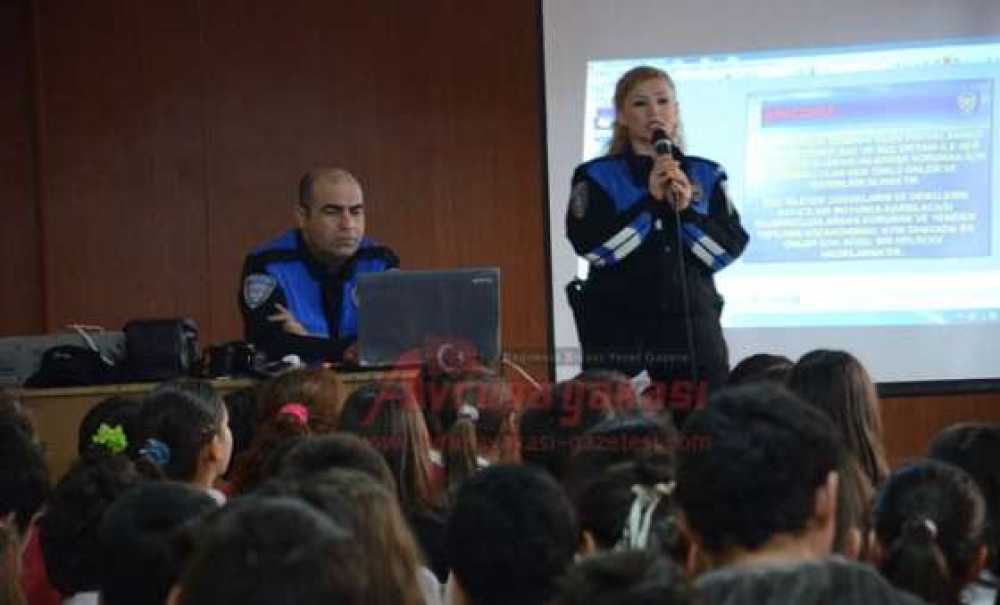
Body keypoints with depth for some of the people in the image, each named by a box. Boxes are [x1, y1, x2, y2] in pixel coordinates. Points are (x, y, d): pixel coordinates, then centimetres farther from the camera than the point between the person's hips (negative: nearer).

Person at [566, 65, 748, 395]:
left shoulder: (706, 175, 11)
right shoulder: (597, 176, 4)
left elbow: (732, 247, 2)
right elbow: (590, 245, -11)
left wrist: (686, 211, -12)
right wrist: (649, 201, -16)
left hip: (691, 321, 2)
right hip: (617, 325, -2)